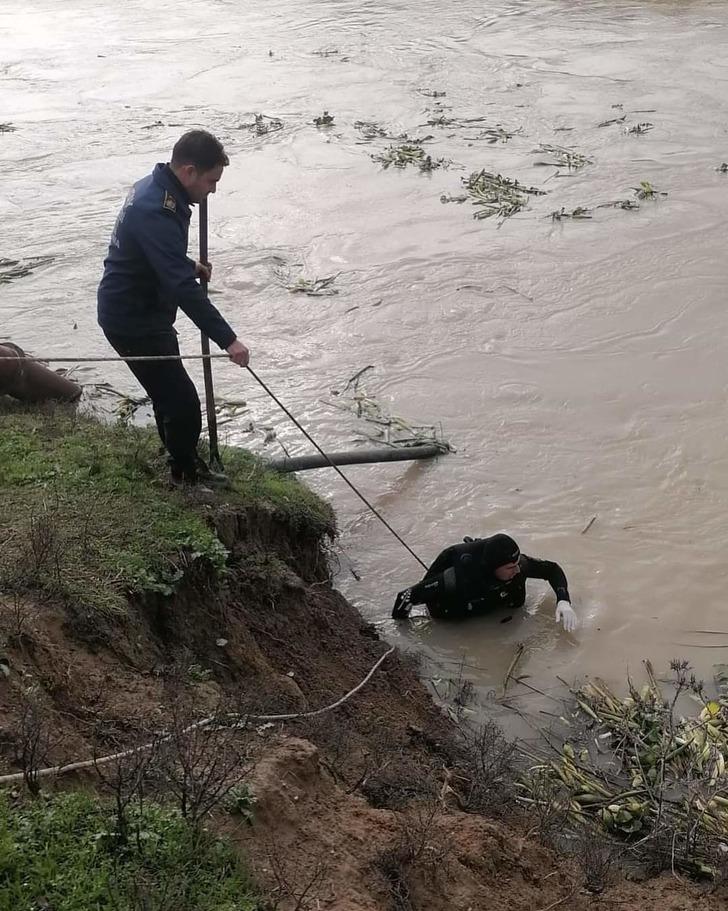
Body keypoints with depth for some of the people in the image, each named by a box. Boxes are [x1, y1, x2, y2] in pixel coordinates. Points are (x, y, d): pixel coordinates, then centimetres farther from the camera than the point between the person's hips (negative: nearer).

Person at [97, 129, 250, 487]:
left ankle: (181, 461, 38)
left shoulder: (154, 187, 3)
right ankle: (187, 474, 14)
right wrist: (227, 340, -35)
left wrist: (191, 266, 10)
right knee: (183, 403, -3)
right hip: (133, 321, -10)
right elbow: (183, 288, -35)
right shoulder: (157, 213, -30)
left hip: (141, 311, 10)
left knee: (170, 394, 22)